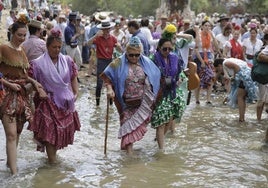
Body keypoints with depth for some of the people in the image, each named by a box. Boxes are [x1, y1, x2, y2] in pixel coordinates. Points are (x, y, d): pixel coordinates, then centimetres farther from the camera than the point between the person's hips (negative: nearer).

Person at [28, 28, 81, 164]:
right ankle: (52, 158, 1)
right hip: (48, 102, -4)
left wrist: (75, 93, 1)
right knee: (50, 129, -7)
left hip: (65, 101, 4)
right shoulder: (38, 63, -8)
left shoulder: (67, 60, 2)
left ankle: (52, 151, 31)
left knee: (66, 127, 10)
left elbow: (73, 78, 10)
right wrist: (39, 90, -20)